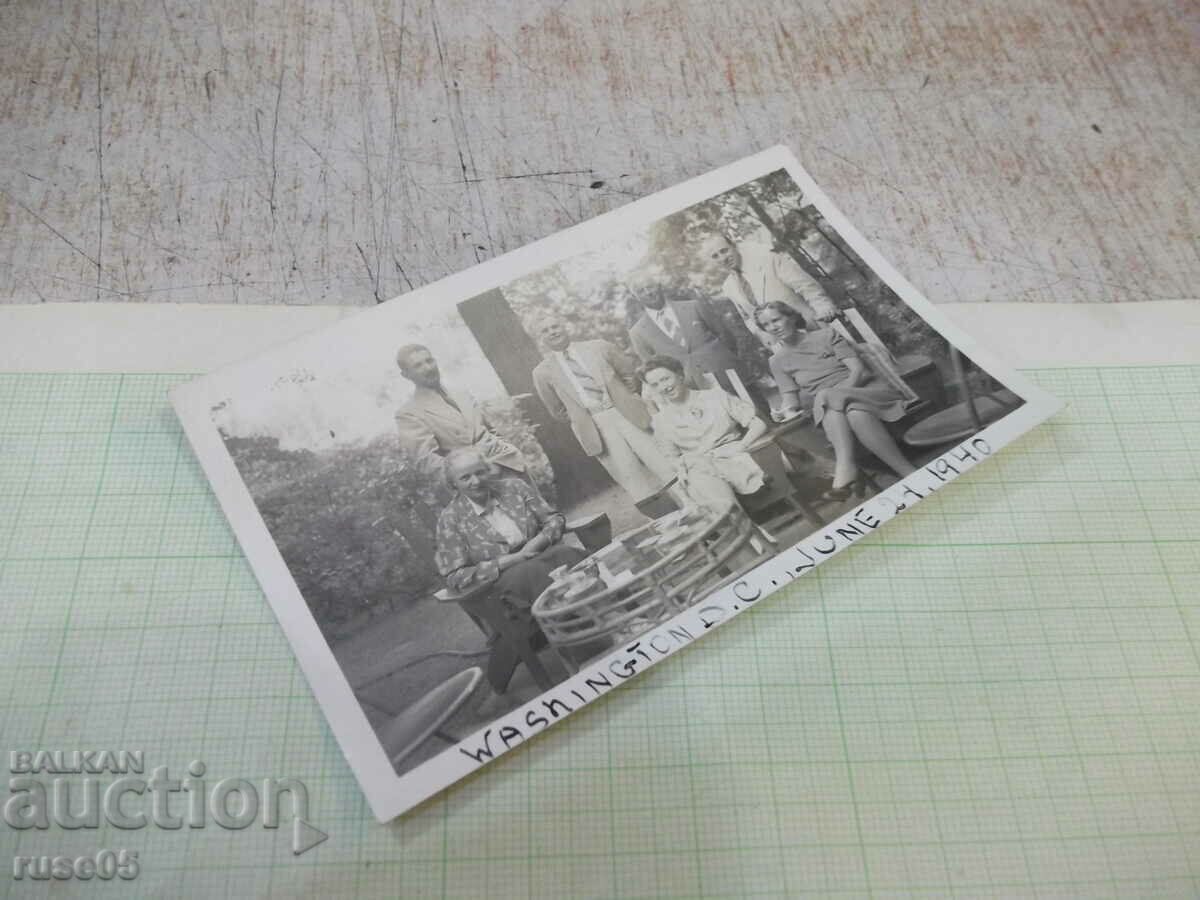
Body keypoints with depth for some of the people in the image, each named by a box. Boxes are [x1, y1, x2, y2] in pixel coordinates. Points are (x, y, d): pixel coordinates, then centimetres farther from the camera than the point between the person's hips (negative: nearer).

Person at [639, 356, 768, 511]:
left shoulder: (716, 396, 16)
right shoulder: (661, 421, 20)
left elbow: (759, 424, 12)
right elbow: (672, 458, 20)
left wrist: (742, 445, -6)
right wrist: (681, 469, -3)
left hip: (733, 457, 1)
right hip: (699, 468, 0)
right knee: (723, 505, -37)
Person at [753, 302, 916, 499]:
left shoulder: (826, 335, 7)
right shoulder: (778, 361, 14)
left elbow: (858, 370, -2)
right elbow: (790, 398, 5)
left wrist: (840, 393, -18)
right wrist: (788, 411, -18)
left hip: (864, 390, -1)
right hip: (826, 408, 1)